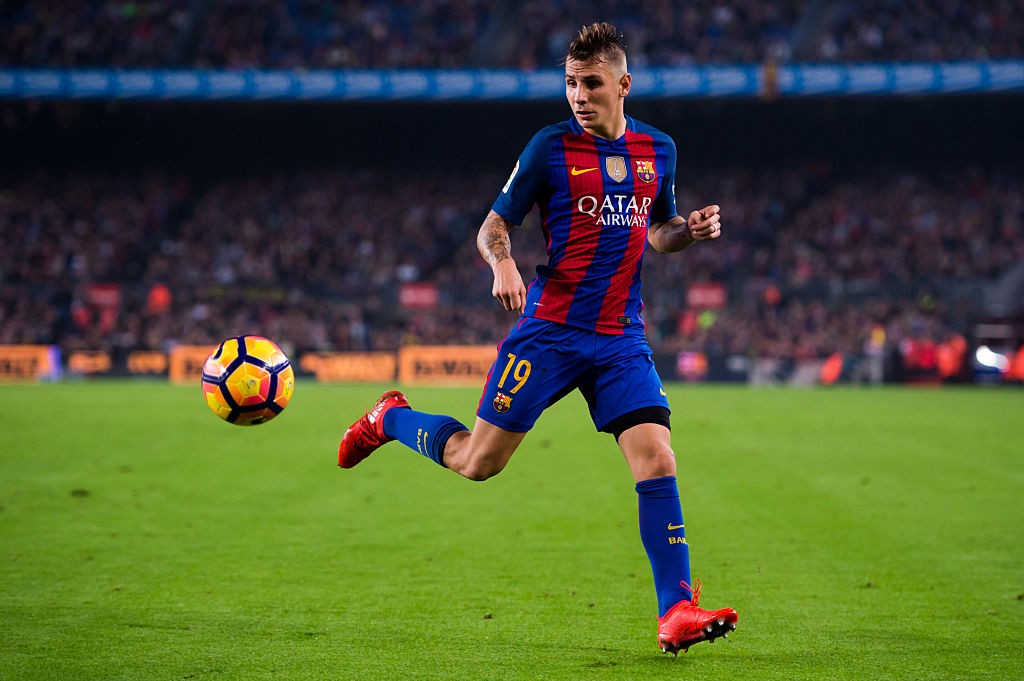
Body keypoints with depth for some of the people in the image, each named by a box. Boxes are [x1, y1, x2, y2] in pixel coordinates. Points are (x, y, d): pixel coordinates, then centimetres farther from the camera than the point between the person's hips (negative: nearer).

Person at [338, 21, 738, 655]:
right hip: (550, 329, -3)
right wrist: (503, 264, -20)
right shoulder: (551, 147, -4)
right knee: (477, 461, 1)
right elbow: (493, 227, 1)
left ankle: (677, 611, -9)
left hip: (622, 339, 3)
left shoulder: (659, 150, 9)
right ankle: (391, 419, 31)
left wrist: (690, 229, 0)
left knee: (657, 461, -12)